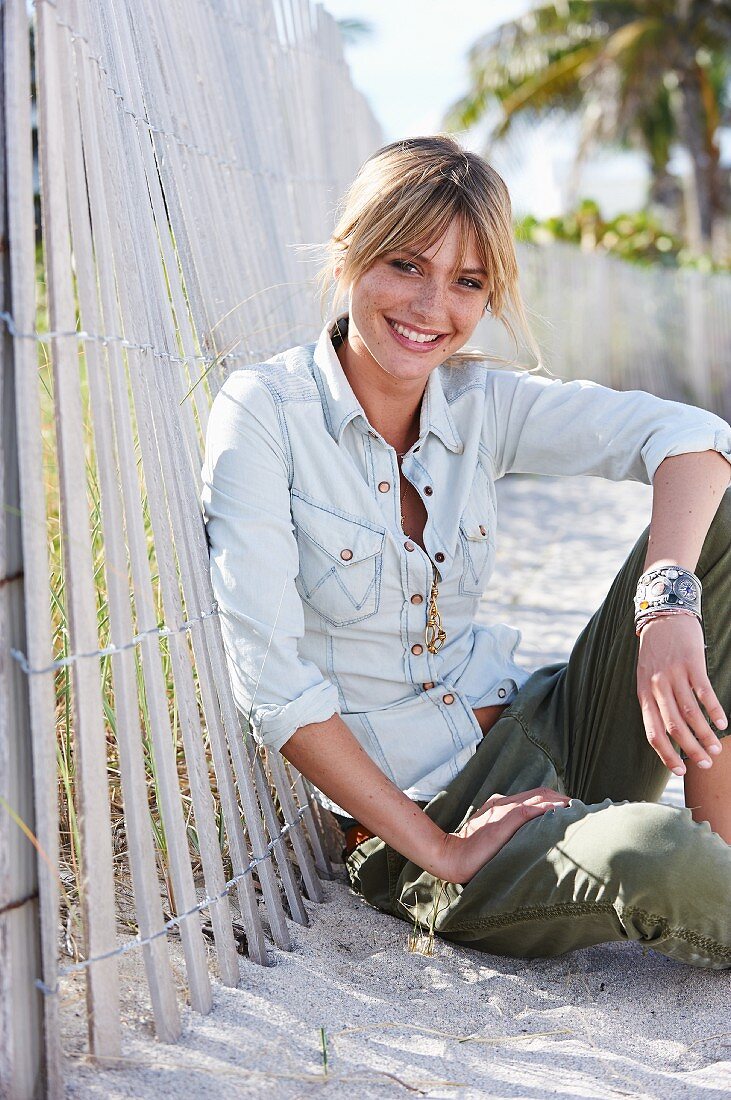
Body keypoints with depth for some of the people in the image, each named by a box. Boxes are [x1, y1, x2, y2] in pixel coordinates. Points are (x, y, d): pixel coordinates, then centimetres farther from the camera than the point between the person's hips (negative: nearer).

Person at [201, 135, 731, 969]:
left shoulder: (480, 402, 1)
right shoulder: (263, 412, -13)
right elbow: (270, 680, -20)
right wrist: (439, 852, -19)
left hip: (538, 738, 6)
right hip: (404, 825, -5)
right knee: (662, 859, -35)